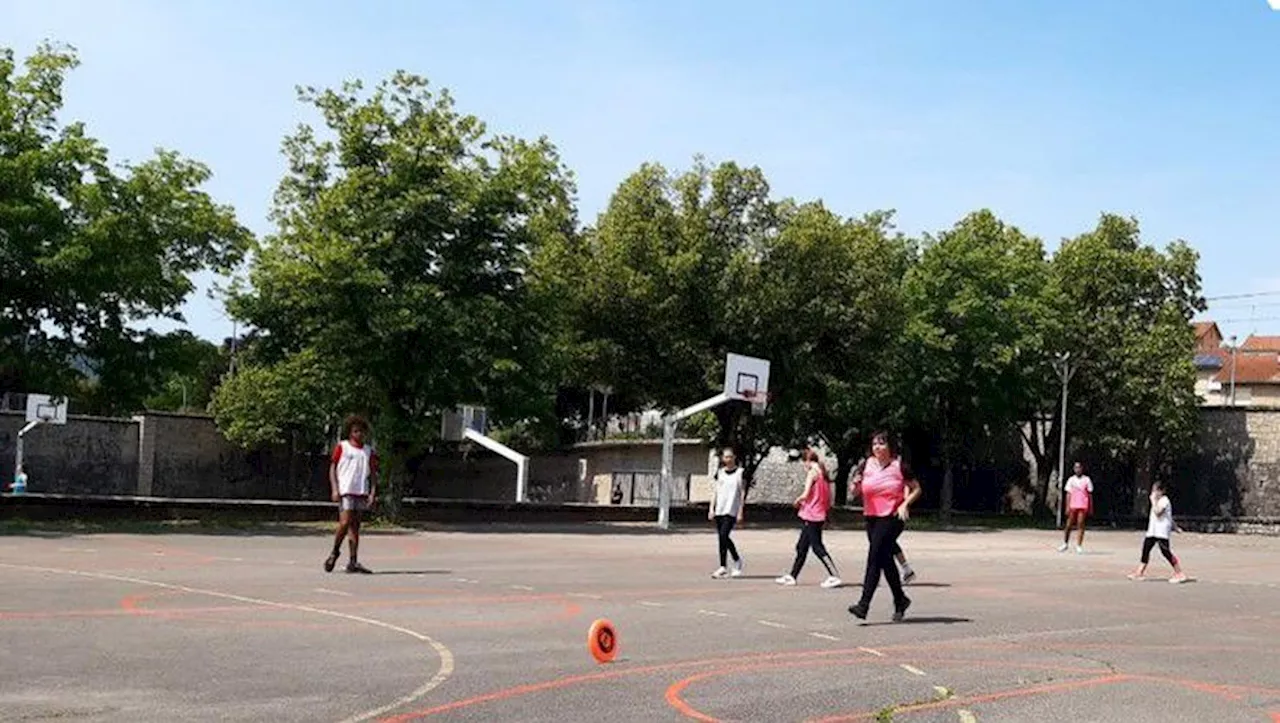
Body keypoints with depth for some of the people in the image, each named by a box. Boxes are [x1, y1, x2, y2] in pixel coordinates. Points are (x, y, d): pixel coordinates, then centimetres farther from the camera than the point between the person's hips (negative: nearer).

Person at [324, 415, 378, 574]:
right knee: (345, 523, -13)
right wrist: (334, 489, -7)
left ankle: (353, 562, 5)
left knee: (355, 527, 4)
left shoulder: (368, 451, 13)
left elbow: (373, 473, 13)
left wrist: (372, 493, 2)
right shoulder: (342, 447, 3)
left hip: (361, 492, 4)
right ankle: (335, 552, 10)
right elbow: (332, 468, 3)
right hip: (345, 491, -4)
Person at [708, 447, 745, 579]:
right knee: (723, 538, 8)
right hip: (719, 509, 5)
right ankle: (737, 560, 28)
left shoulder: (740, 472, 0)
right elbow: (715, 491, 13)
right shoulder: (719, 473, 12)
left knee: (723, 536, -15)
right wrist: (711, 508, 6)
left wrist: (740, 511, -5)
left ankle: (723, 567, -12)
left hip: (731, 510, -5)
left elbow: (742, 493, 0)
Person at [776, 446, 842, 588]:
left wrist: (798, 501, 1)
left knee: (817, 547, -10)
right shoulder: (823, 474, 15)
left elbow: (806, 494, -17)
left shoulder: (812, 473, -9)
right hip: (819, 515, 9)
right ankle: (792, 576, 23)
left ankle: (835, 576, -15)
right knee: (801, 547, 15)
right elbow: (829, 499, 13)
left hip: (811, 516, -9)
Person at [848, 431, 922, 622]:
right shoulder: (868, 465, 7)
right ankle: (900, 600, 30)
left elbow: (916, 489, 4)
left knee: (875, 555, -16)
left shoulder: (899, 466, -4)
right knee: (885, 559, 12)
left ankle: (864, 604, -20)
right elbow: (857, 491, 12)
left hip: (892, 516, -5)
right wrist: (856, 486, -11)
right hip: (871, 516, 6)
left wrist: (905, 504, -11)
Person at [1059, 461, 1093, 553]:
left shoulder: (1087, 480, 5)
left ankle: (1079, 546, -2)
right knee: (1068, 525, 2)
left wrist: (1091, 508, 4)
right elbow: (1068, 494, 7)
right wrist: (1067, 507, -1)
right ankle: (1065, 544, 18)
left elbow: (1090, 495, 7)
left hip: (1083, 506, -1)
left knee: (1081, 525, -5)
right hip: (1073, 505, 1)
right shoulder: (1071, 480, 8)